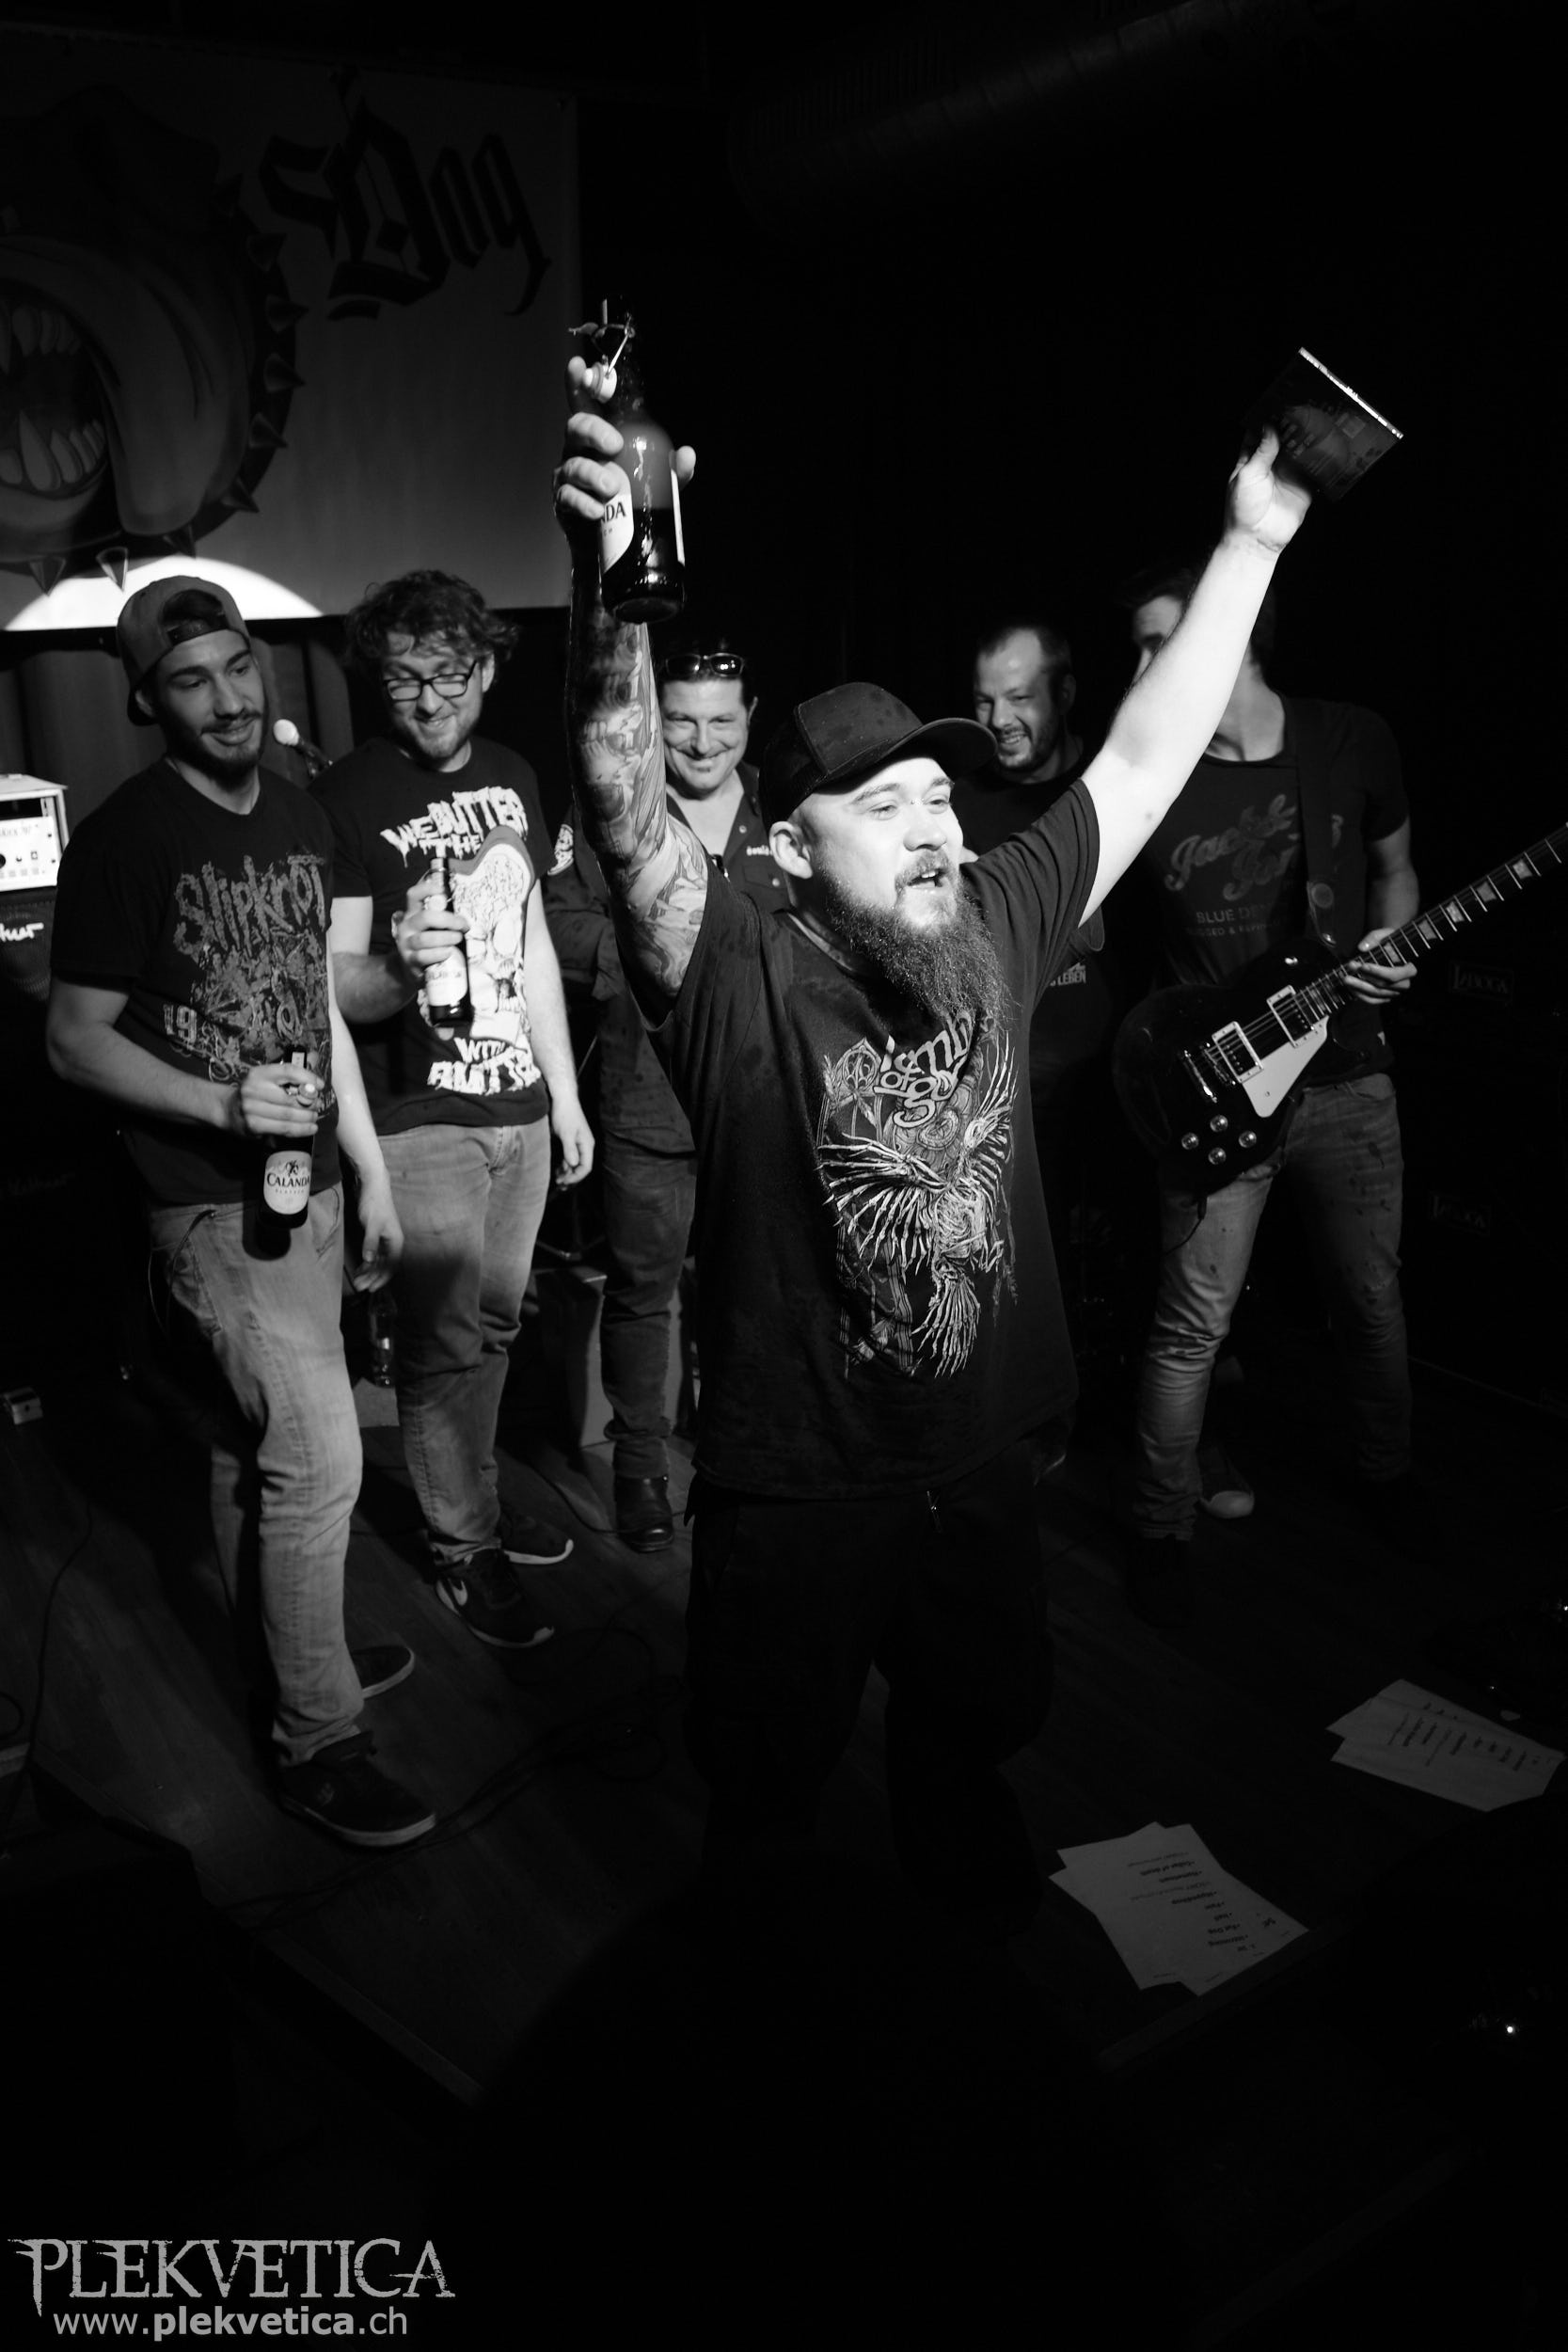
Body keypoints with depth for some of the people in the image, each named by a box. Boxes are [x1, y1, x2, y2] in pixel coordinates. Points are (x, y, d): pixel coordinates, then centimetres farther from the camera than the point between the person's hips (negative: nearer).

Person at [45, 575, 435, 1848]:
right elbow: (75, 1038, -9)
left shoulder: (301, 818, 8)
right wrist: (224, 1104, -25)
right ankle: (319, 1740, 8)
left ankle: (286, 1652, 36)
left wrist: (373, 1172, 13)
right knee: (320, 1459, -7)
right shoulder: (124, 838, -13)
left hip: (307, 1185, 7)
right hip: (217, 1205, -7)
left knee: (253, 1443, 20)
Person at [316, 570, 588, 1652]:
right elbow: (334, 984, -13)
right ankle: (464, 1547, 18)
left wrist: (567, 1093, 14)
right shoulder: (348, 797, -10)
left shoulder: (512, 778, 9)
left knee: (497, 1322, 17)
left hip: (521, 1105, 6)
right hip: (422, 1118, -6)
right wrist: (400, 967, -36)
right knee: (445, 1340, 2)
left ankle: (476, 1487, 37)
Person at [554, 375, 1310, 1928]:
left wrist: (1251, 541, 1)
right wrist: (606, 582, -52)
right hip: (792, 1486, -4)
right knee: (768, 1768, 21)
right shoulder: (739, 976, -20)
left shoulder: (995, 926, -5)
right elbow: (624, 817, -36)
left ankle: (960, 1860, 62)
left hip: (977, 1457, 5)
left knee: (973, 1719, 30)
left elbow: (1142, 762, 1)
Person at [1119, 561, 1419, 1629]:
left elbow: (1395, 869, 13)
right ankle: (1162, 1531, 18)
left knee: (1373, 1301, 17)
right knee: (1193, 1327, -1)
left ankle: (1392, 1483, 42)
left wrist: (1387, 949, -5)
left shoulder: (1356, 741, -2)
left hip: (1348, 1077, 2)